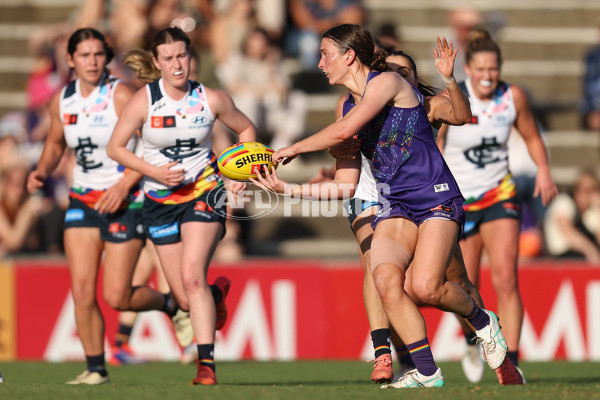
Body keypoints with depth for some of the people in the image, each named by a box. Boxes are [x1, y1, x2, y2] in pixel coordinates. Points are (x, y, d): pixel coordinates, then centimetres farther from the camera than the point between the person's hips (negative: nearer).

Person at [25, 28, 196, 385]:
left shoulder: (120, 95, -13)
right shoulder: (62, 101, 4)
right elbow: (55, 144, 22)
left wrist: (124, 185, -24)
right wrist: (43, 171, 2)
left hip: (125, 200, -5)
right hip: (82, 200, 5)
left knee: (117, 297, -7)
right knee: (81, 290, -7)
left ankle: (172, 305, 23)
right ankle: (96, 368, 6)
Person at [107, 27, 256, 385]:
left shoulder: (212, 99, -6)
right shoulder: (143, 102, -10)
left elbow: (247, 129, 11)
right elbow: (115, 147, -3)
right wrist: (154, 172, -16)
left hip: (204, 191, -2)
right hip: (161, 201, 2)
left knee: (192, 276, -23)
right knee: (186, 300, 6)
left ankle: (207, 364, -23)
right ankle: (217, 292, 45)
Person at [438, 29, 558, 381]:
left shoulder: (513, 97, -6)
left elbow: (532, 137, 10)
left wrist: (544, 170, -8)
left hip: (500, 195, 1)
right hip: (458, 199, -1)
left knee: (506, 278, -15)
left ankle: (511, 362, -14)